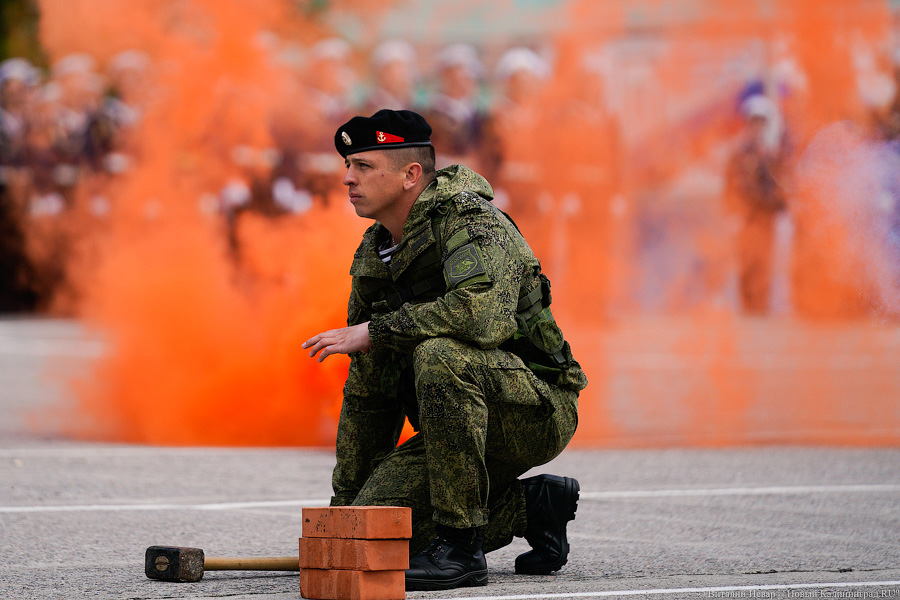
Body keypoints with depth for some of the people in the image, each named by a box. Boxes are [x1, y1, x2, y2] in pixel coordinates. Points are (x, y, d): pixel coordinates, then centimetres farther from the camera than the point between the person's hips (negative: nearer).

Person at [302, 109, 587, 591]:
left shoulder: (469, 220, -16)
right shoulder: (373, 258, 9)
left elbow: (484, 312, -39)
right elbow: (366, 394, 14)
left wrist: (372, 331, -28)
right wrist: (344, 506, 13)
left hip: (534, 409, -8)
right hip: (464, 426, 8)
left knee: (438, 355, -35)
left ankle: (461, 547, -26)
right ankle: (532, 507, 8)